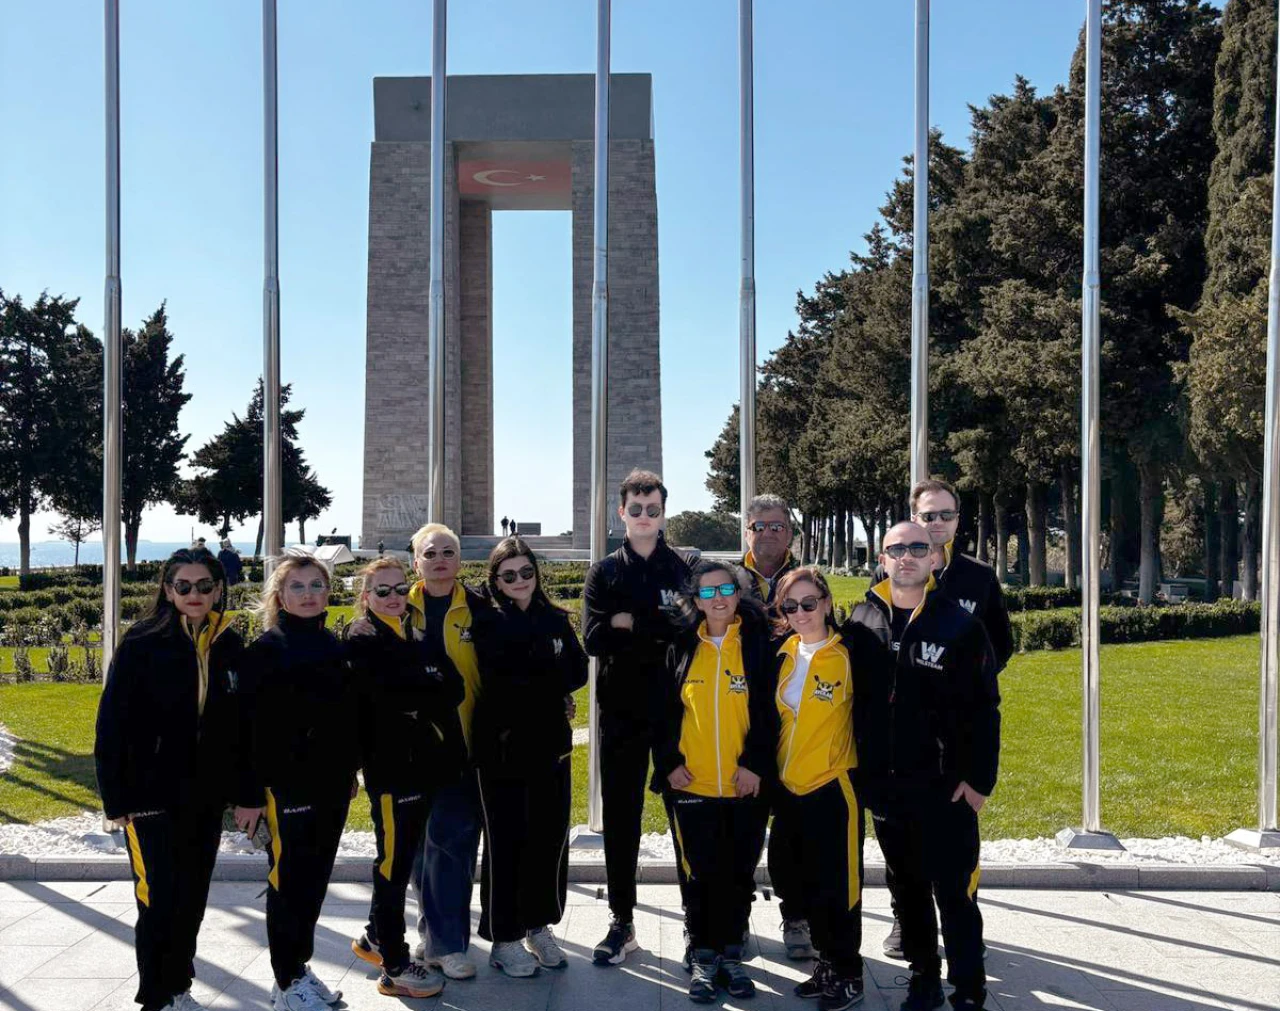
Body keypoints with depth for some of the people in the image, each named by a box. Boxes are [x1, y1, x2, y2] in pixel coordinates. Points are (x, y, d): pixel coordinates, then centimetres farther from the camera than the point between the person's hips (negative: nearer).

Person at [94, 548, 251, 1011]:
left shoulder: (230, 647, 3)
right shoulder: (140, 645, -8)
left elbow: (244, 726, 7)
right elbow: (112, 726, -8)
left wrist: (248, 795, 5)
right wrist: (116, 799, -10)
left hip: (207, 798, 4)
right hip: (152, 797, -4)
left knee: (192, 898, 13)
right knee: (158, 901, -4)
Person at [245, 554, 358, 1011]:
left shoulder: (333, 647, 11)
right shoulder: (267, 649, -8)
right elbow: (254, 721, -12)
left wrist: (350, 771, 16)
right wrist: (256, 787, -16)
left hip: (332, 781, 6)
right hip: (287, 782, -6)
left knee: (316, 879, 14)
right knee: (288, 880, 3)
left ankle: (300, 967, 29)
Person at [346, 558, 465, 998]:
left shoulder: (420, 636, 14)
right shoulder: (362, 645, -6)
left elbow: (454, 687, 1)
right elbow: (393, 695, -21)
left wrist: (417, 698, -13)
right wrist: (432, 693, -9)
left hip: (424, 761, 7)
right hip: (392, 764, -7)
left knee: (402, 858, 18)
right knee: (394, 861, 0)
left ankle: (376, 937, 36)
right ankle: (395, 966, 10)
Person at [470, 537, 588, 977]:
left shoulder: (556, 620, 10)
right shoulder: (488, 623, -2)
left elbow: (578, 672, -1)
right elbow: (499, 683, -14)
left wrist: (528, 685, -10)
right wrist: (551, 687, -6)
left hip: (552, 742, 4)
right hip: (503, 743, -4)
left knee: (551, 836, 8)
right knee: (506, 840, 2)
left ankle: (539, 925, 26)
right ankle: (505, 938, 15)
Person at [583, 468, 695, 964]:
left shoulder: (685, 568, 5)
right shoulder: (605, 572, 8)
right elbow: (594, 639, -7)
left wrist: (632, 624, -14)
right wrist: (660, 631, -12)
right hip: (622, 709, 2)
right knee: (620, 817, 7)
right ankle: (621, 923, 18)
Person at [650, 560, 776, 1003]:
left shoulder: (757, 645, 1)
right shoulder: (682, 647, 5)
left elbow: (767, 712, -3)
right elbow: (664, 710, 5)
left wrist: (754, 763, -11)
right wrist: (669, 762, -4)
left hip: (746, 785, 0)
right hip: (692, 784, 1)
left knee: (739, 875, 10)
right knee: (700, 874, 6)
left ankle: (730, 954, 25)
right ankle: (703, 957, 20)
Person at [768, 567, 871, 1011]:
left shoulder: (851, 652, -11)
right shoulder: (783, 654, 5)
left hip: (833, 786, -6)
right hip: (788, 787, 6)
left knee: (837, 885, 3)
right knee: (806, 883, 16)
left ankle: (848, 974, 20)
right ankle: (826, 963, 33)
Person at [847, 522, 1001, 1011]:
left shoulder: (959, 624, -7)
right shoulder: (862, 621, 4)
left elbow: (983, 709, -7)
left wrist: (979, 778, -9)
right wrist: (855, 769, 7)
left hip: (945, 786, -4)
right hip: (883, 786, 4)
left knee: (954, 892, 2)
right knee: (908, 889, 16)